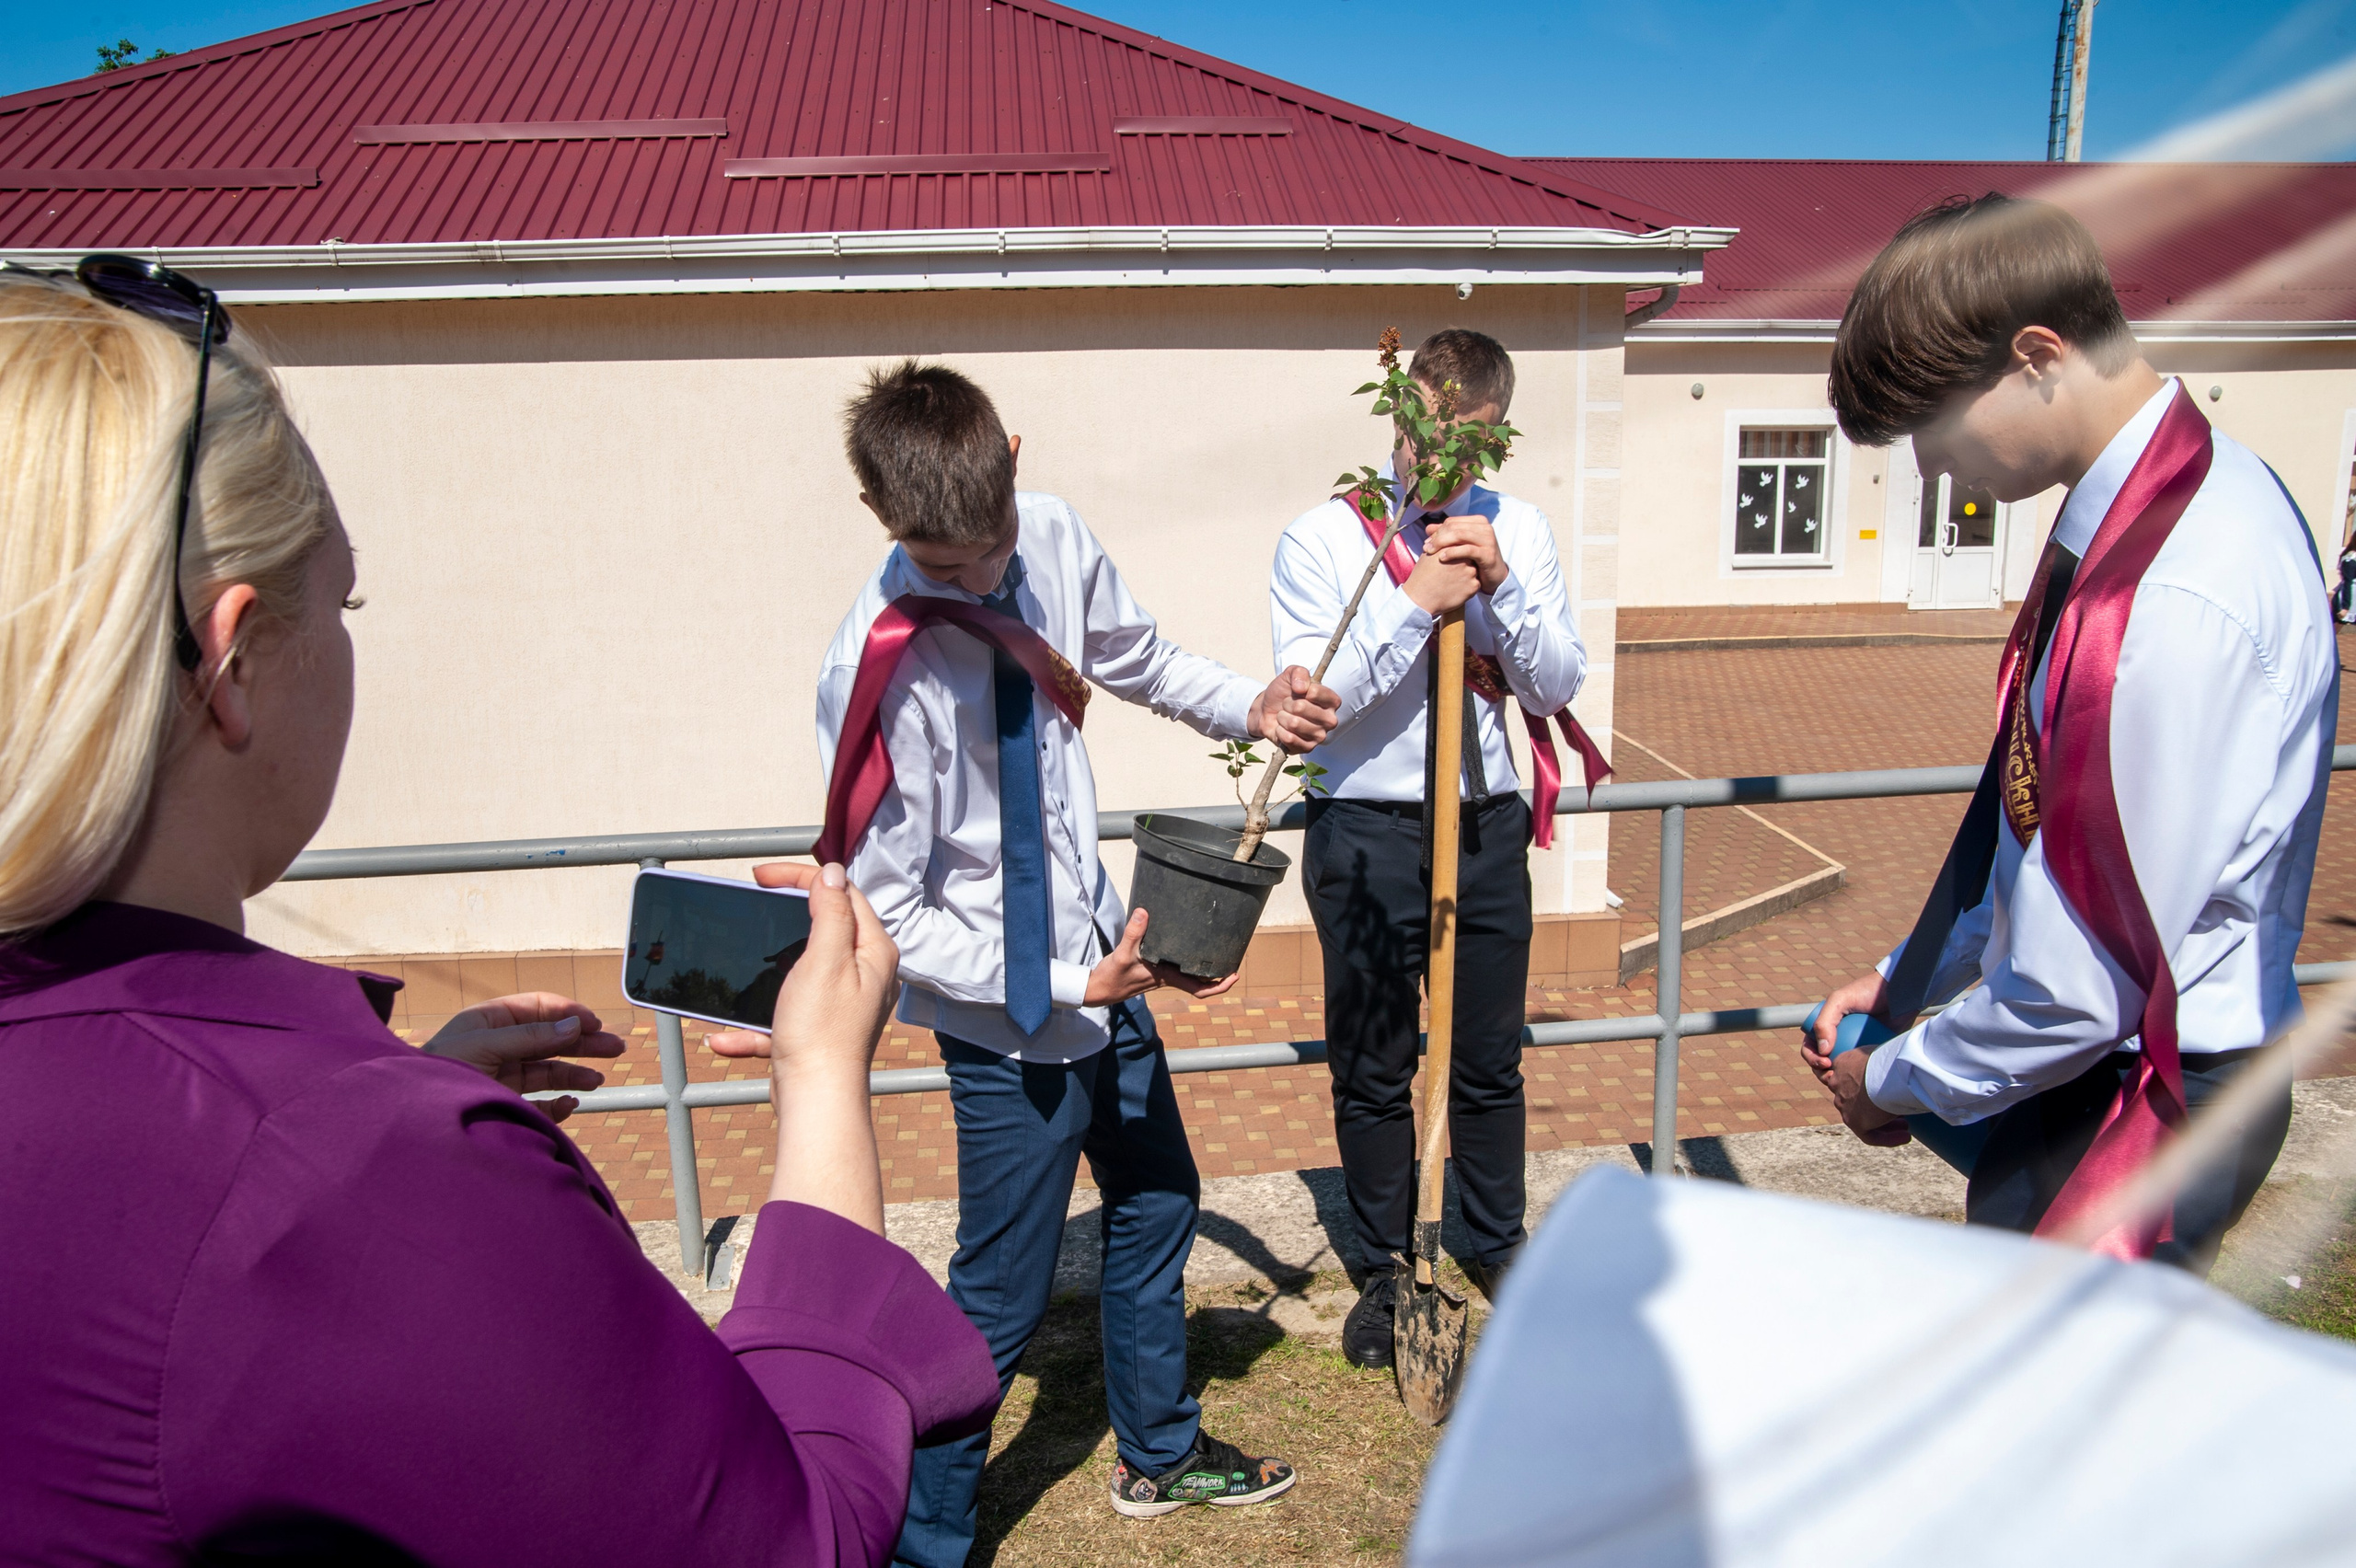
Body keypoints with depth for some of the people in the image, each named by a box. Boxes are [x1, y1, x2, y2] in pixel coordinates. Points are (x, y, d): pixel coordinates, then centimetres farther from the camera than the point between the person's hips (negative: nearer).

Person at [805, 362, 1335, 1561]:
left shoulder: (1053, 539, -9)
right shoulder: (881, 668, -27)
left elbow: (1135, 659, 12)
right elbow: (889, 917, -21)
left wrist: (1251, 708, -6)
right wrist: (1072, 988, -25)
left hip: (1101, 959, 8)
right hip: (1010, 1019, -8)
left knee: (1157, 1203, 25)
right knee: (1001, 1301, 5)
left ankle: (1160, 1452, 51)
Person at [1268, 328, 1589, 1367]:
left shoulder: (1519, 532, 6)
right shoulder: (1322, 538, -4)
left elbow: (1557, 687, 1)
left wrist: (1500, 585, -14)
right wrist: (1417, 601, -18)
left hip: (1487, 826, 3)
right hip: (1367, 834, -2)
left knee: (1490, 1063, 15)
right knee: (1372, 1072, 10)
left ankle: (1500, 1246, 38)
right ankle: (1384, 1270, 31)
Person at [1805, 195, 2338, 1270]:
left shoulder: (2177, 599, -28)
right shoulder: (2162, 496, 3)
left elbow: (2100, 971, -25)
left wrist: (1899, 1079, -9)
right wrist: (1906, 981, 13)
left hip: (2152, 1096, -9)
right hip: (2081, 1062, 9)